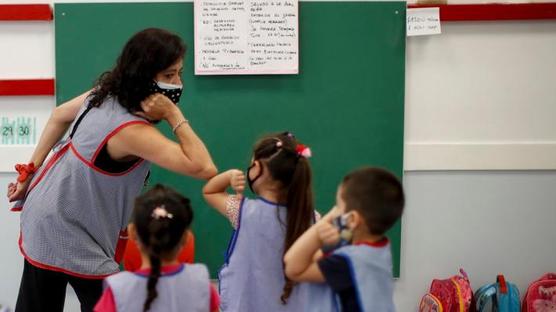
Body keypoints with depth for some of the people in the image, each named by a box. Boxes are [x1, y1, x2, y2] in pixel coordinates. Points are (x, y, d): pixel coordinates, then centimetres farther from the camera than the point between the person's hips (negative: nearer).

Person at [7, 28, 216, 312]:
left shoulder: (106, 92, -6)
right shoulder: (131, 129, -33)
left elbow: (59, 116, 10)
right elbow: (204, 168, -38)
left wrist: (30, 172, 16)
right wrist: (174, 116, -30)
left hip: (45, 208, 9)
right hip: (68, 230, -9)